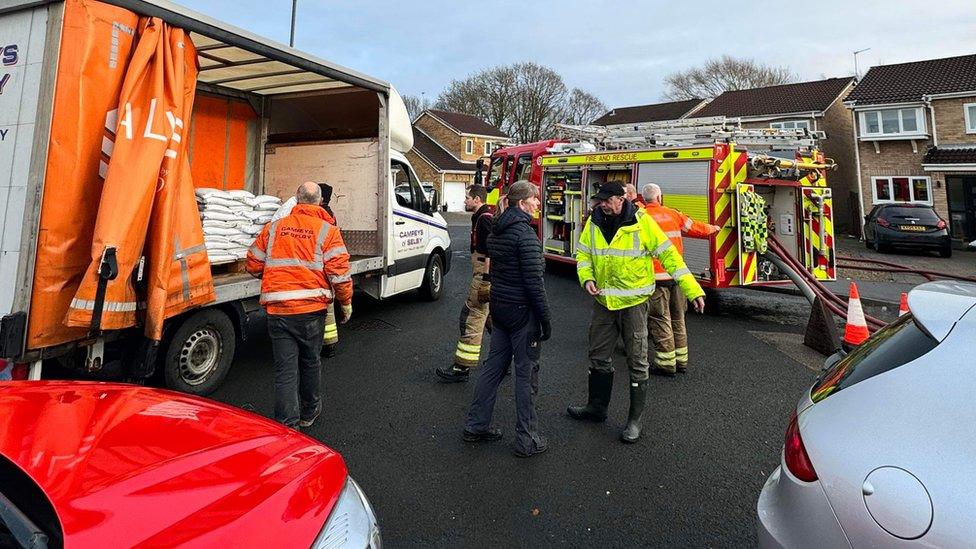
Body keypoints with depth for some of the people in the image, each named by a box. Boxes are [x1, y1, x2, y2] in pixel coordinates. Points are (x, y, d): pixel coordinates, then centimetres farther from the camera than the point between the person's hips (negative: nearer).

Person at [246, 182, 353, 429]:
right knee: (310, 362, 18)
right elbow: (340, 271, -10)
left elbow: (253, 265, 12)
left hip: (277, 310, 1)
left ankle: (287, 423, 6)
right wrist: (346, 301, 3)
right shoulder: (327, 230, -3)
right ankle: (309, 413, 35)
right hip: (312, 309, -1)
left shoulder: (273, 227, 7)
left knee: (285, 368, 5)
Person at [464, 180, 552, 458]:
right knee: (526, 373, 2)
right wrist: (545, 319, -15)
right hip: (522, 310, -9)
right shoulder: (525, 232, -17)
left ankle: (476, 425, 27)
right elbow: (533, 280, -20)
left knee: (494, 365, 17)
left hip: (499, 306, 9)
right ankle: (526, 440, 14)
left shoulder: (496, 231, 11)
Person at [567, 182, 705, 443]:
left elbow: (669, 255, -11)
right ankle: (597, 406, 35)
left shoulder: (641, 222, -13)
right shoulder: (594, 222, 0)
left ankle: (635, 419, 21)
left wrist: (693, 290, -14)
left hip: (633, 302, -4)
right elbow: (583, 255, 8)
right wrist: (587, 278, -12)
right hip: (603, 301, 5)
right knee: (598, 358, 16)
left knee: (637, 363, 6)